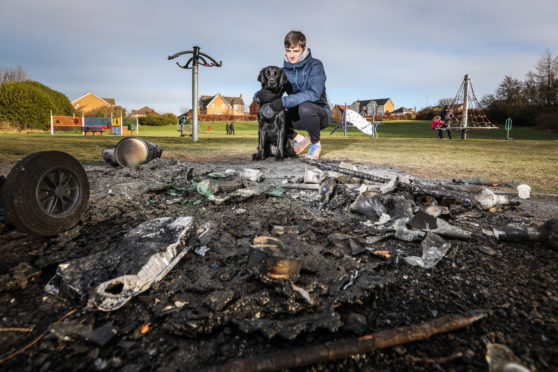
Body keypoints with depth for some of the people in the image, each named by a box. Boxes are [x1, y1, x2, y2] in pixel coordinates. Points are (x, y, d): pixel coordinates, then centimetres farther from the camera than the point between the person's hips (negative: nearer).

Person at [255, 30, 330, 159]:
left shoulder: (315, 65, -13)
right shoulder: (284, 71, 2)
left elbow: (314, 93, -31)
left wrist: (284, 101, -38)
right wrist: (259, 95, -28)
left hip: (320, 114, -5)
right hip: (298, 116, 5)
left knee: (305, 107, -38)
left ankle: (316, 143, -10)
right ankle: (298, 138, 6)